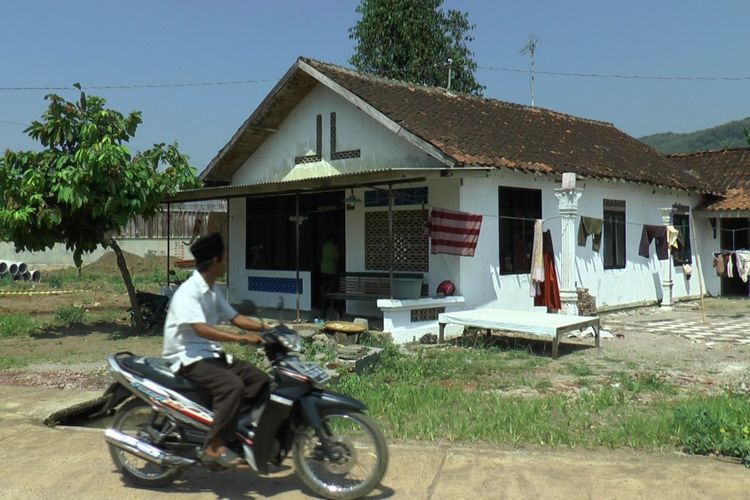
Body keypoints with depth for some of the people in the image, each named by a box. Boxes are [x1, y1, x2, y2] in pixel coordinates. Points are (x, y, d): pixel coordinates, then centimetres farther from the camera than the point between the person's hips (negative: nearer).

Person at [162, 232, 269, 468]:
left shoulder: (212, 293, 13)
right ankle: (215, 445, -23)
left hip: (211, 354, 9)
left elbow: (234, 317, 11)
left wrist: (264, 327, -3)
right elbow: (201, 329, -30)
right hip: (189, 359, -9)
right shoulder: (188, 292, -18)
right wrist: (241, 338, -36)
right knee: (232, 385, -31)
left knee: (259, 379, -2)